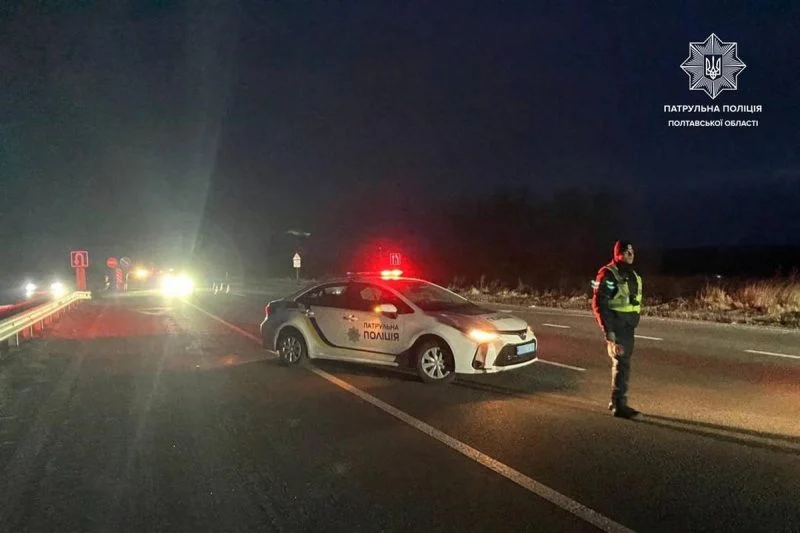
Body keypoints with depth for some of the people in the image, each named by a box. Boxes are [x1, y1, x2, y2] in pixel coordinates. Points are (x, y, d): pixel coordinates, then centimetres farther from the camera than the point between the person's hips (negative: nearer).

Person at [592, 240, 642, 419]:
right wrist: (608, 331, -22)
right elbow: (599, 304, -18)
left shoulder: (632, 275, 12)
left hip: (628, 326, 9)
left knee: (622, 362, 15)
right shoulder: (608, 275, -14)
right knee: (622, 363, -10)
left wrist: (634, 322, 16)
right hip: (616, 326, -9)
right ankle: (619, 405, -4)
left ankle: (616, 401, 26)